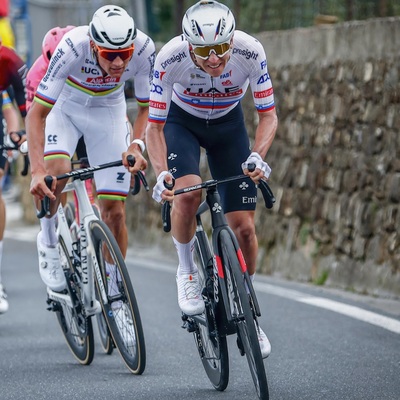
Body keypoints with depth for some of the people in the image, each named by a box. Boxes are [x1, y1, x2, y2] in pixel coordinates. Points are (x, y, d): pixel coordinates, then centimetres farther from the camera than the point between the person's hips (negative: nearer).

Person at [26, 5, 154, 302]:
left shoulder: (145, 49, -31)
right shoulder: (72, 48, -38)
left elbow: (147, 107, -16)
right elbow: (37, 114, -34)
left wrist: (137, 145, -35)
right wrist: (37, 171, -46)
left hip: (108, 111, 2)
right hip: (65, 106, -2)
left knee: (114, 211, -4)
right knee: (55, 172, -31)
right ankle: (48, 242, -3)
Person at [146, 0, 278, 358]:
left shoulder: (250, 52, -32)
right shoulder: (171, 58, -34)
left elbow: (268, 115, -22)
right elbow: (154, 126, -26)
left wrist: (257, 156, -41)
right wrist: (161, 174, -43)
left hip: (227, 123, 1)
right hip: (181, 121, -1)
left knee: (244, 227, -5)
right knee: (188, 193, -32)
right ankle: (187, 271, -5)